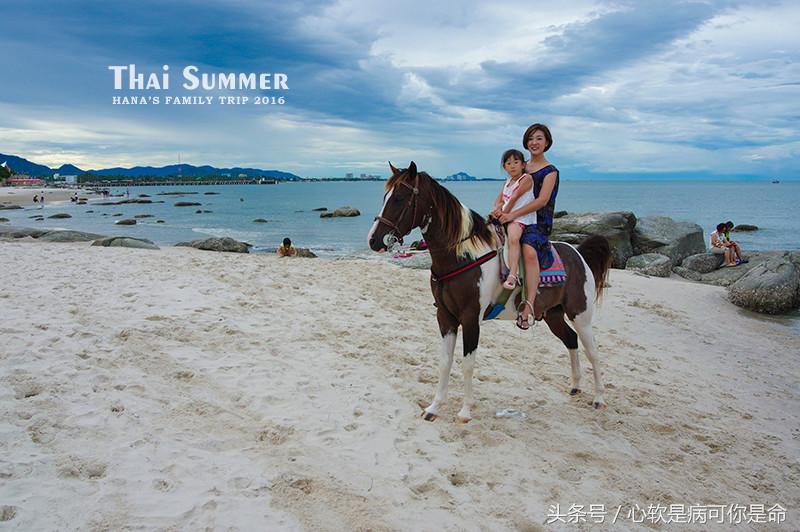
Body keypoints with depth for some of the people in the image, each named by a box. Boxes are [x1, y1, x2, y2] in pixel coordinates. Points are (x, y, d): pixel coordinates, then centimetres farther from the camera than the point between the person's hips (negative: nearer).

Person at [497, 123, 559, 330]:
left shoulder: (550, 171, 0)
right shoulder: (521, 168, 18)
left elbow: (542, 200, -13)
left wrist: (513, 214, -21)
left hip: (539, 222, -7)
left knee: (529, 250, -36)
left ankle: (529, 306, -41)